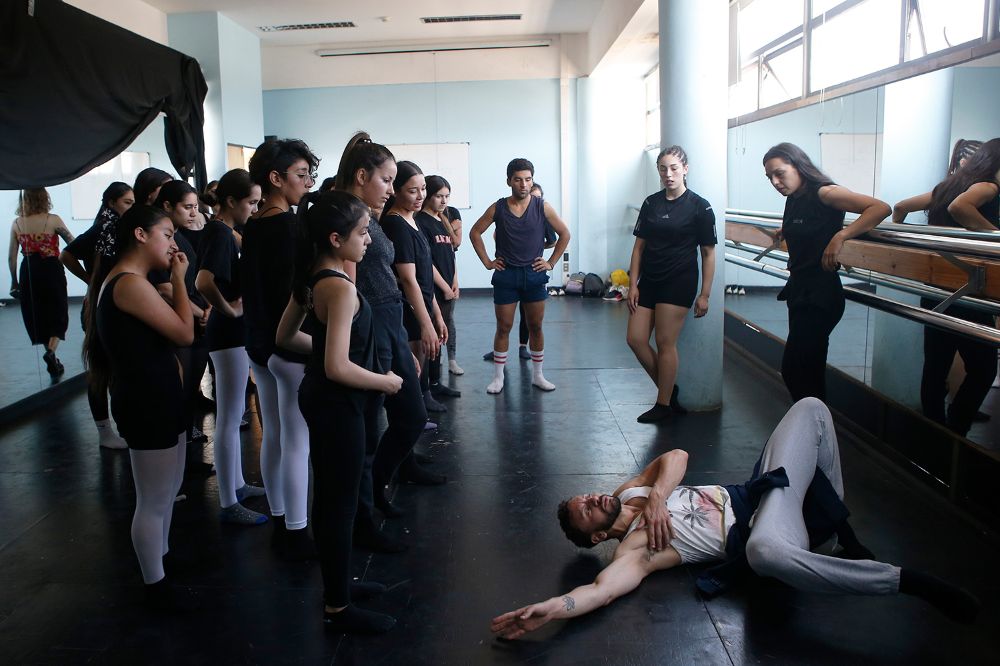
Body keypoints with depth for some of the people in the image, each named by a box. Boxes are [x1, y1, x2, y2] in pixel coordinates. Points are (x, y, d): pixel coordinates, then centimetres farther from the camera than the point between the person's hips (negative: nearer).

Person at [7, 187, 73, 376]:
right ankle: (51, 352, -16)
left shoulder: (16, 224, 1)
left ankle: (52, 361, 22)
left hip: (28, 273, 3)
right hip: (52, 270, -3)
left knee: (36, 317, 16)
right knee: (58, 314, 8)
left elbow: (11, 257, 4)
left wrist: (14, 281, 13)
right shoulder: (53, 220, -9)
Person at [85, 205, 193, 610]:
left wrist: (173, 281, 3)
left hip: (156, 398, 11)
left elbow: (169, 330, 10)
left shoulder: (120, 281, 13)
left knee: (169, 489, 23)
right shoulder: (131, 283, -21)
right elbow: (185, 334, -19)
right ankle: (155, 585, 18)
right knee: (154, 500, 3)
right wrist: (179, 279, -13)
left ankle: (161, 559, 40)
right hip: (147, 403, -11)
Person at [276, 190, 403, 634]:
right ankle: (338, 609, 19)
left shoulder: (311, 278, 4)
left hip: (318, 397, 10)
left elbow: (286, 336, 14)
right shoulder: (341, 288, -24)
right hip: (338, 404, -10)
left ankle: (336, 584, 38)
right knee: (341, 504, 4)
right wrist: (385, 381, -14)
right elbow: (339, 369, -28)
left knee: (329, 498, 21)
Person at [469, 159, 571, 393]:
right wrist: (487, 262, 2)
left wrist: (551, 262, 1)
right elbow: (475, 233, 7)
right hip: (506, 275, -1)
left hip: (534, 274, 1)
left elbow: (564, 234, 6)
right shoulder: (498, 208, -3)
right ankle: (498, 377, 14)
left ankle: (537, 375, 20)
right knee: (503, 327, 4)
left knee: (536, 327, 8)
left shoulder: (542, 207, -3)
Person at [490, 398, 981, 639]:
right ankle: (914, 582, -31)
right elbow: (602, 588, -30)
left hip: (751, 494, 8)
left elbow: (676, 456, 3)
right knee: (764, 551, -48)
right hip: (757, 531, -7)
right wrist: (546, 609, -46)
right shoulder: (634, 549, -11)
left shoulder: (629, 494, 11)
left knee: (810, 408, 0)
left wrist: (657, 496, -16)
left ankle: (834, 528, 8)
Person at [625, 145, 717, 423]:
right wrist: (633, 284, 2)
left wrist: (705, 294, -8)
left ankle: (664, 404, 13)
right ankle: (669, 388, 21)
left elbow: (708, 253, -5)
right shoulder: (651, 203, 7)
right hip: (649, 281, 5)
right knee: (635, 339, 3)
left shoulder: (699, 207, -6)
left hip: (678, 283, -5)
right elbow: (639, 245, 8)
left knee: (665, 343, -3)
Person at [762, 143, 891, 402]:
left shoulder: (823, 193, -14)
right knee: (810, 372, 16)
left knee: (794, 371, -9)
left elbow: (881, 208, -23)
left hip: (819, 295, -9)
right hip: (799, 291, 9)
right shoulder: (794, 199, 10)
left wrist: (840, 236, -29)